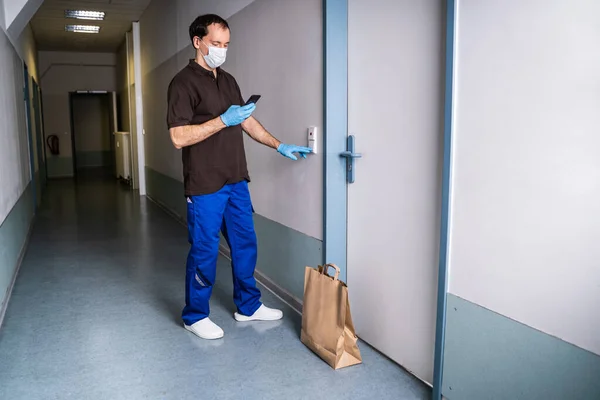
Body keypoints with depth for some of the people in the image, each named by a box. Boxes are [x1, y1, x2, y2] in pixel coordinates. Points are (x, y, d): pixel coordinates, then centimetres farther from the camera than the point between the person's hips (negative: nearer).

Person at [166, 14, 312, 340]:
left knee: (245, 245, 14)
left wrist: (280, 146, 13)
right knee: (204, 252, 3)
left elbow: (247, 121, 19)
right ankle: (194, 316, 22)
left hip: (236, 181, 8)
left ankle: (249, 306, 31)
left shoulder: (228, 80, 13)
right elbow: (179, 137, -19)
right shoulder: (184, 83, -11)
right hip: (205, 186, -7)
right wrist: (222, 120, -22)